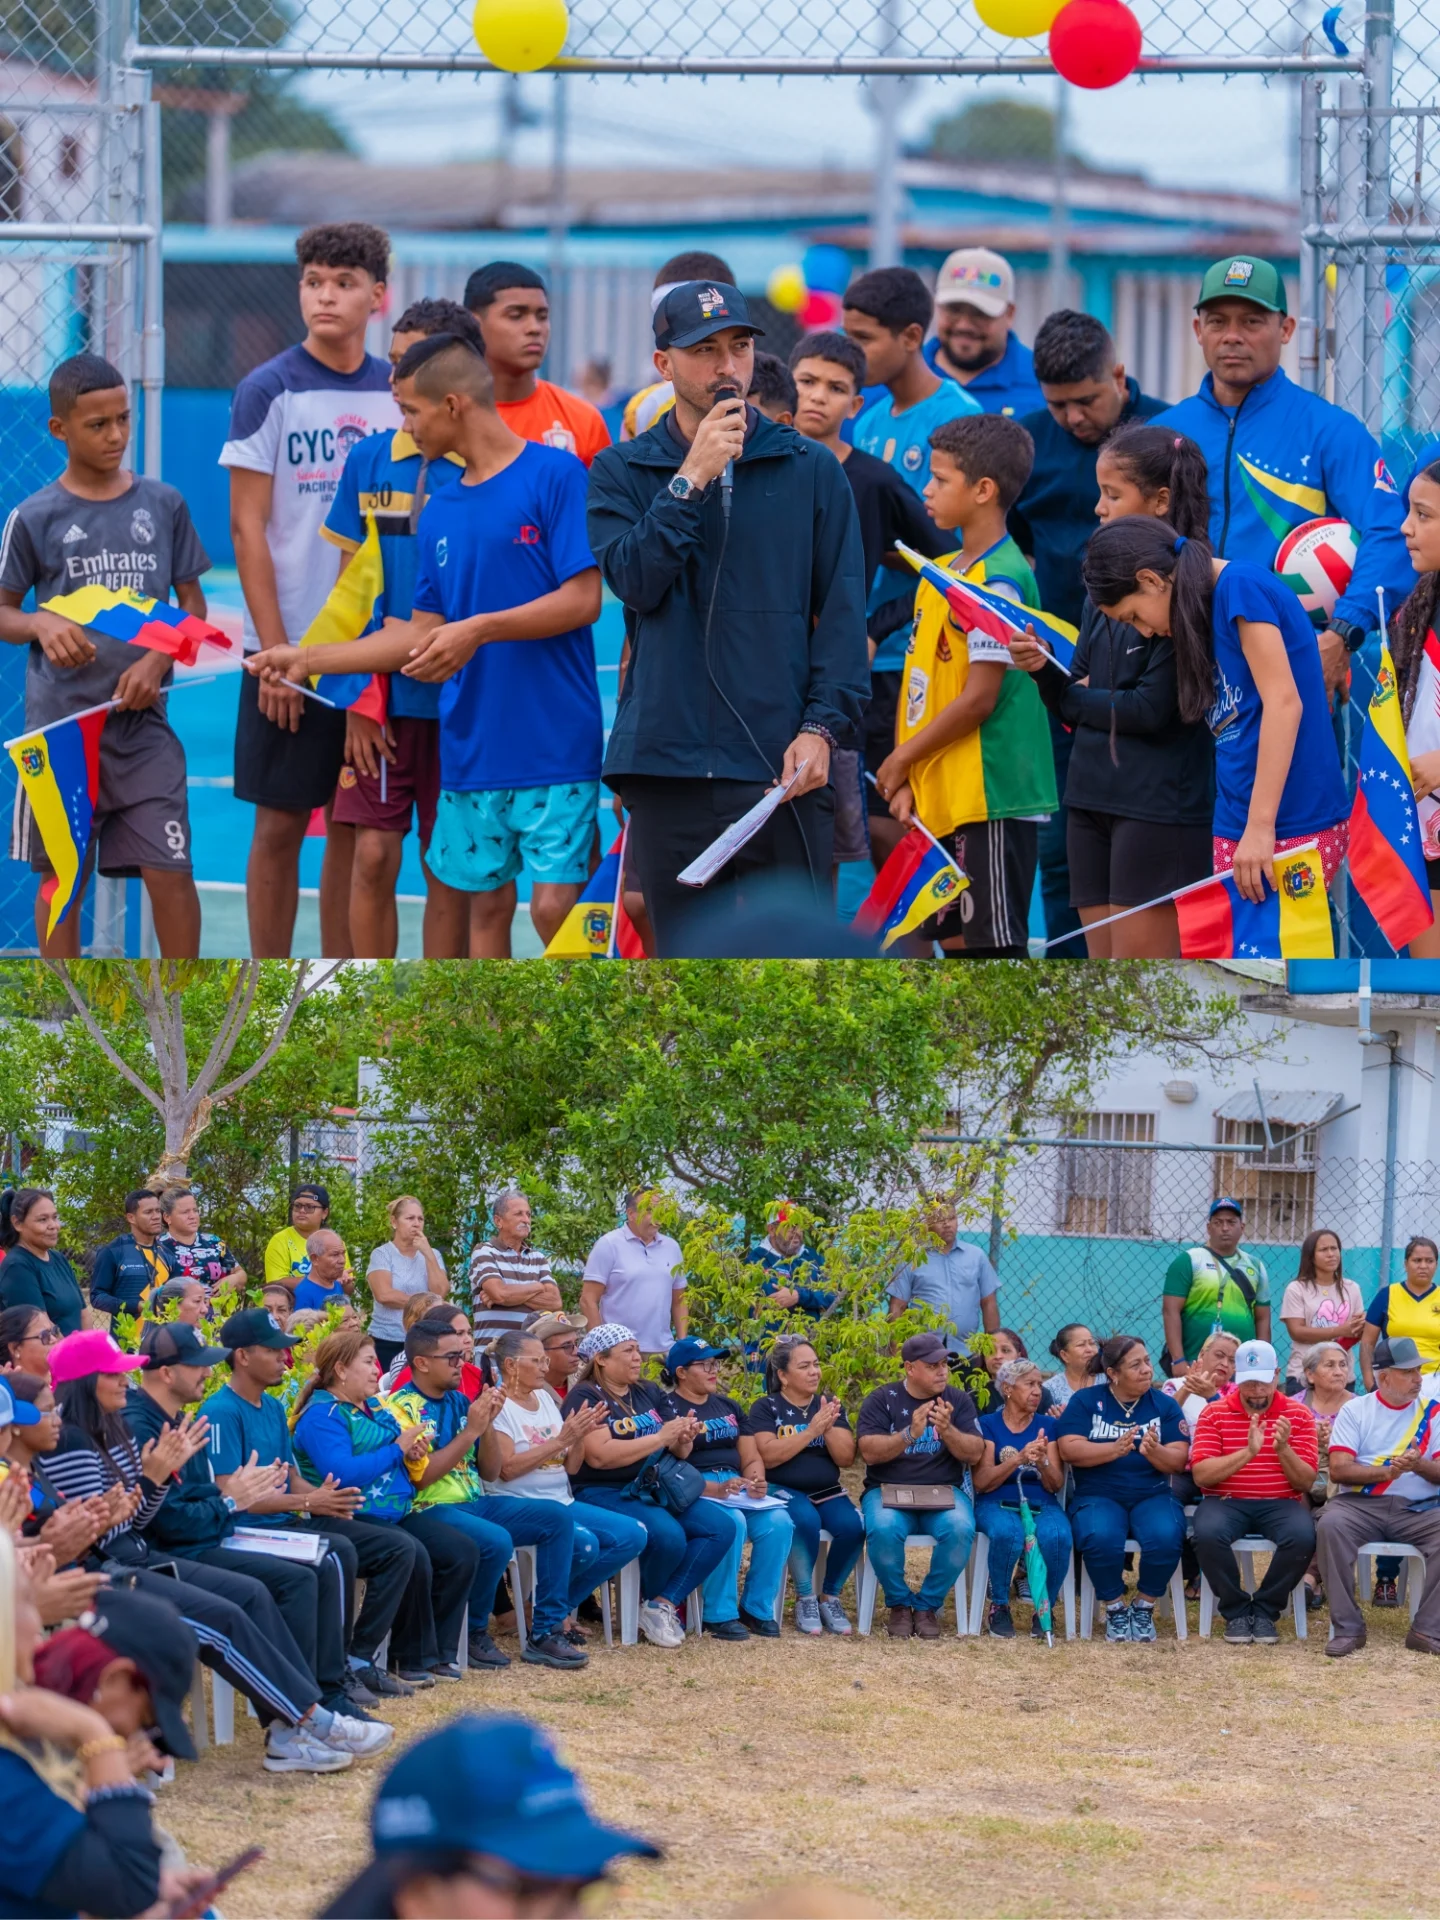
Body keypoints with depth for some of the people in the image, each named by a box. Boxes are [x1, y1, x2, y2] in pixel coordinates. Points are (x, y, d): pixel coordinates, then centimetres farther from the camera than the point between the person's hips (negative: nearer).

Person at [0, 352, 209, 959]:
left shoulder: (163, 505, 4)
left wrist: (157, 663, -8)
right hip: (60, 724, -1)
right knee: (60, 878, 6)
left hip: (144, 725, 1)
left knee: (170, 869, -5)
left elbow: (193, 604, 9)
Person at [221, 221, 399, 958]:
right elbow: (247, 526, -6)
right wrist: (276, 651, -12)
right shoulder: (268, 392, -5)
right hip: (289, 650, -4)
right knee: (280, 823, 1)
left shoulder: (397, 394, 7)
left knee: (356, 828, 7)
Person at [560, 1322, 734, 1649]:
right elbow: (599, 1455, -21)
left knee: (721, 1528, -13)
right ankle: (647, 1604, -2)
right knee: (668, 1535, -32)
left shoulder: (648, 1394, 17)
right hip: (604, 1494, -8)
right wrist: (661, 1437, -16)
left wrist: (684, 1439, -5)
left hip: (655, 1489, 8)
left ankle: (663, 1605, -11)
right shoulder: (584, 1398, -6)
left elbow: (678, 1452, 21)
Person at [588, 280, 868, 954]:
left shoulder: (812, 470, 8)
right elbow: (635, 580, -7)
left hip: (784, 770, -1)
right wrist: (692, 480, -12)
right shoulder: (623, 472, 9)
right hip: (669, 761, 1)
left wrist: (823, 726, -8)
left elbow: (843, 612, 4)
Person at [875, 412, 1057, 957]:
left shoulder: (999, 580, -15)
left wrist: (901, 760, -9)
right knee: (957, 941, 13)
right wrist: (905, 780, 4)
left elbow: (980, 698, -18)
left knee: (996, 945, -6)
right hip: (939, 800, 9)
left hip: (990, 801, -9)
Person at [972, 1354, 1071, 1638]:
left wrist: (1042, 1462, -16)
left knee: (1057, 1536, -33)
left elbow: (1055, 1485, 5)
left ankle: (1045, 1609, -9)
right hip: (997, 1503, -2)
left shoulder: (1047, 1426, 12)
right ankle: (999, 1607, -14)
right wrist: (1019, 1459, -20)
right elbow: (982, 1482, -6)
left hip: (1041, 1504, 2)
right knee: (1006, 1533, -38)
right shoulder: (988, 1424, 5)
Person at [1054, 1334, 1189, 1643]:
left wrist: (1154, 1451, -21)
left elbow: (1178, 1461, 1)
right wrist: (1115, 1449, -21)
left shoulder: (1164, 1405, 9)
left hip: (1152, 1496, 2)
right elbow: (1069, 1450, -8)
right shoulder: (1085, 1402, 5)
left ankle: (1144, 1607, -4)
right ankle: (1115, 1608, -8)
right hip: (1097, 1497, -2)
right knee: (1100, 1538, -35)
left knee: (1166, 1537, -31)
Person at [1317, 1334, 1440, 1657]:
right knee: (1331, 1525, -33)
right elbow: (1338, 1469, -4)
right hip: (1360, 1505, -1)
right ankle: (1347, 1628, -25)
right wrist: (1386, 1472, -17)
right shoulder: (1355, 1410, 7)